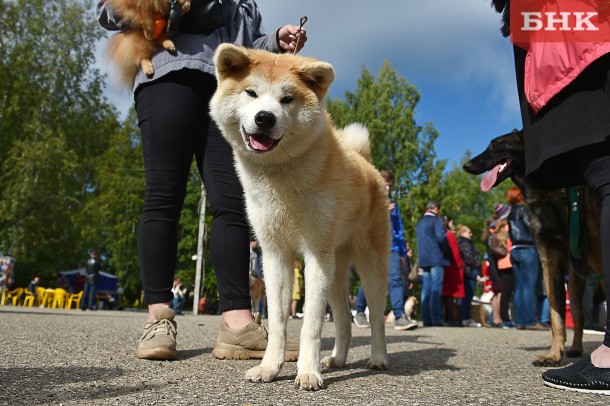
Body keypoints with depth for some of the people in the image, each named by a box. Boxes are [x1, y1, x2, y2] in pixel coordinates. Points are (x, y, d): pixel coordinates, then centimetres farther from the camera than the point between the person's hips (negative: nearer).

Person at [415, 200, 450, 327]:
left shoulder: (419, 222, 19)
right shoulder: (436, 220, -4)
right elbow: (441, 237, -15)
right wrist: (447, 252, -3)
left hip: (423, 260, 7)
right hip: (436, 259, -7)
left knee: (426, 289, 6)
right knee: (436, 289, -8)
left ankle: (426, 319, 6)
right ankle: (436, 318, -11)